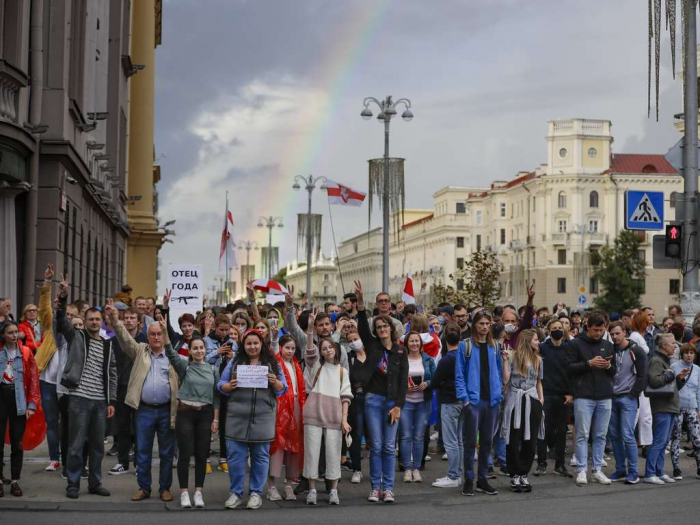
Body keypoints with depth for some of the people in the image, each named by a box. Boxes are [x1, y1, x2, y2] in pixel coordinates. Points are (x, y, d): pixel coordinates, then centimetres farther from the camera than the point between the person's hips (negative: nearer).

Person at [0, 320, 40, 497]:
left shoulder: (26, 353, 3)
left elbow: (33, 379, 1)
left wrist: (32, 404, -4)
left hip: (19, 398, 1)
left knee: (17, 442, 4)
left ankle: (15, 481, 11)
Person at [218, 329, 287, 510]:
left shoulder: (272, 363, 9)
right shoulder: (234, 362, 9)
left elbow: (282, 389, 8)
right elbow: (221, 385, 8)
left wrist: (275, 382, -13)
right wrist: (230, 386, -13)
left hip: (263, 418, 0)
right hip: (237, 417, 0)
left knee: (260, 455, 4)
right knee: (235, 455, 0)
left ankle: (256, 493, 13)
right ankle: (236, 493, 10)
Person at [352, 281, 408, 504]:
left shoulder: (400, 351, 5)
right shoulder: (372, 345, 4)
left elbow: (403, 381, 3)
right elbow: (362, 326, -12)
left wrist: (398, 406, -5)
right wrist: (360, 303, -27)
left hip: (392, 401, 1)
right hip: (373, 399, -1)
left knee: (390, 446, 2)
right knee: (376, 445, 0)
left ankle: (388, 488, 8)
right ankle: (375, 487, 7)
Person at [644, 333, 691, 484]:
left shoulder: (666, 361, 23)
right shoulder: (656, 361, -9)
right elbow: (654, 380, -26)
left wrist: (680, 378, 9)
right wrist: (669, 375, -11)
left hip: (671, 407, 10)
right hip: (662, 408, -10)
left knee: (664, 442, 10)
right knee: (659, 441, -10)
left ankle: (659, 472, 14)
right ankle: (649, 474, -9)